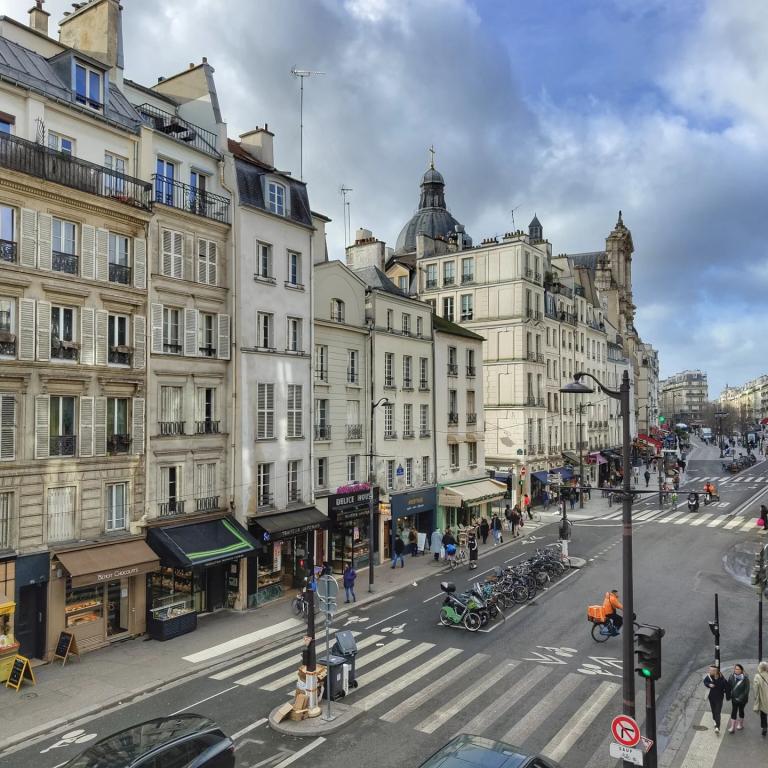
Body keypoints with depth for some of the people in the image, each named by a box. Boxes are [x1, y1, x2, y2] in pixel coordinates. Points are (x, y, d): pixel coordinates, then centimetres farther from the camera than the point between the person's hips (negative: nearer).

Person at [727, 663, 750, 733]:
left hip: (742, 698, -2)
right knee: (734, 711, 0)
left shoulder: (745, 678, -14)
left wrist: (741, 697, -16)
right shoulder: (732, 677, -6)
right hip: (734, 698, 2)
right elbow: (729, 687, 2)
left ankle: (740, 724, 35)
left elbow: (747, 689, -13)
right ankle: (732, 727, 3)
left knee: (741, 711, 14)